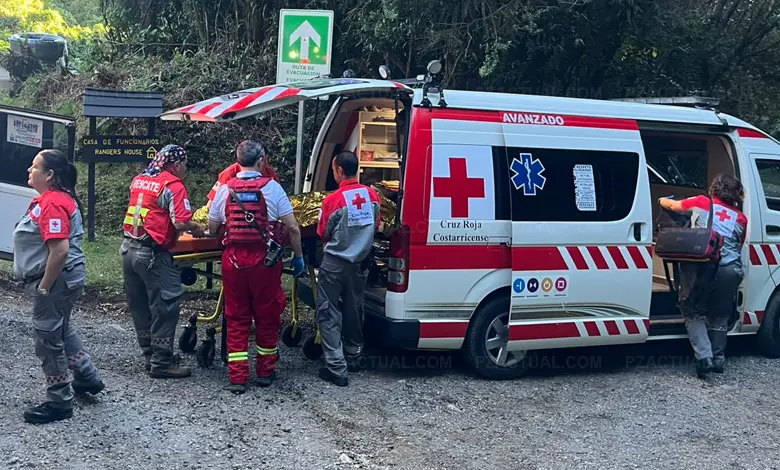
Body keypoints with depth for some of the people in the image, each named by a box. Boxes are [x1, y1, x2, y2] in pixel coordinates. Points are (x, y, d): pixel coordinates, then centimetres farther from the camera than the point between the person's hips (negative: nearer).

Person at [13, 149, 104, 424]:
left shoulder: (53, 203, -23)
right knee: (62, 331, 24)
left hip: (56, 281, -11)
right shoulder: (54, 197, 10)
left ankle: (59, 403, 12)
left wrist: (43, 287, -23)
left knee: (49, 340, 0)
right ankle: (88, 378, 38)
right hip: (60, 280, 11)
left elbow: (60, 250, -31)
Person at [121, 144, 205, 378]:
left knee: (140, 306, 15)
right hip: (152, 254, -8)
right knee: (164, 308, 0)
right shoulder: (173, 185, -10)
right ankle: (161, 363, 3)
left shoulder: (138, 180, 13)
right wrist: (197, 230, -1)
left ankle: (150, 355, 25)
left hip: (129, 248, 8)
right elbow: (181, 222, -20)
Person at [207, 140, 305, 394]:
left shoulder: (225, 189, 3)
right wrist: (298, 256, 6)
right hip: (265, 260, -2)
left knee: (236, 319, 9)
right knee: (267, 316, 13)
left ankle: (237, 378, 8)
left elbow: (212, 229, 8)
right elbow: (292, 227, -5)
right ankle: (265, 372, 24)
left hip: (233, 259, 2)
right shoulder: (272, 187, -4)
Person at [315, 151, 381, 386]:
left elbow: (323, 234, -6)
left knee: (329, 314, 1)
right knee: (354, 311, 19)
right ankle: (353, 358, 31)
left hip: (335, 263, -5)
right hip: (359, 261, 5)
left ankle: (337, 369, -3)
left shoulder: (333, 200, -19)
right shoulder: (372, 195, -4)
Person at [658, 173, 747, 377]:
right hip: (731, 268, 3)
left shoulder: (702, 203, 13)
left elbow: (672, 205, 27)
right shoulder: (741, 218, 18)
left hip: (704, 265, -3)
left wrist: (662, 200, 49)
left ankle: (704, 357, -3)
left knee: (693, 313, 11)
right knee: (719, 316, 19)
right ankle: (718, 360, 20)